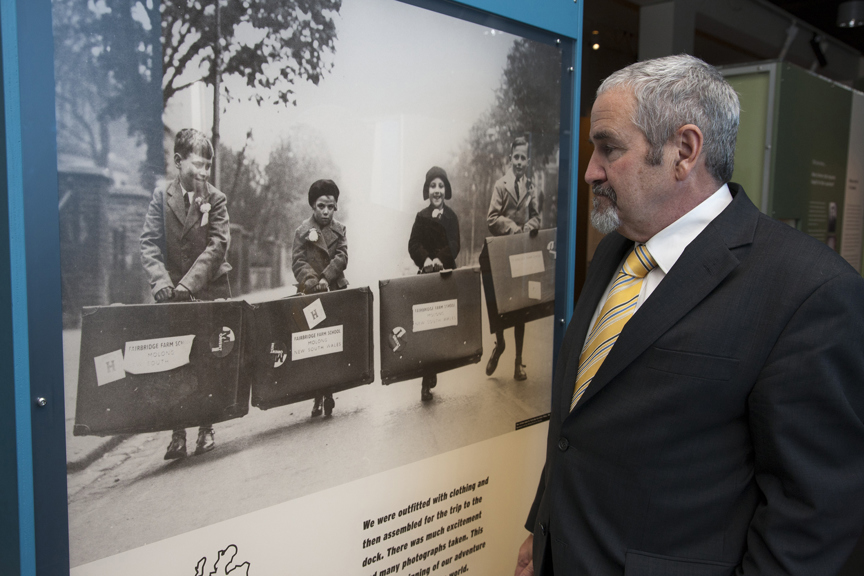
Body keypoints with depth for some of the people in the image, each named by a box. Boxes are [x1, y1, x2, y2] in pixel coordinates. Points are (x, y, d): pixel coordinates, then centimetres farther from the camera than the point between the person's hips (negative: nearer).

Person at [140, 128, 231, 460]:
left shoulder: (215, 199, 1)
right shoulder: (161, 197, 3)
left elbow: (216, 246, -9)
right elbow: (150, 245, -3)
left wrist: (188, 283, -20)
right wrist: (162, 282, -19)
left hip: (210, 290, 0)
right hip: (172, 293, 1)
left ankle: (206, 429, 15)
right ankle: (177, 433, 9)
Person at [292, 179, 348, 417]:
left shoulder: (339, 229, 13)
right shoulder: (302, 231, 6)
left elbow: (341, 258, 0)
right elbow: (298, 262, -3)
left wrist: (325, 278, -14)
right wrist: (312, 281, -20)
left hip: (335, 291, 2)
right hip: (310, 294, -2)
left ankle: (327, 392, 8)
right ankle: (318, 395, 3)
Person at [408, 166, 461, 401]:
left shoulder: (451, 217, 6)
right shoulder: (421, 217, 5)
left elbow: (454, 246, -4)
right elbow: (413, 245, -4)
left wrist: (440, 259, -22)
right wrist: (425, 259, -23)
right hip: (425, 276, -1)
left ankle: (428, 382, 9)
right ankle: (428, 380, -1)